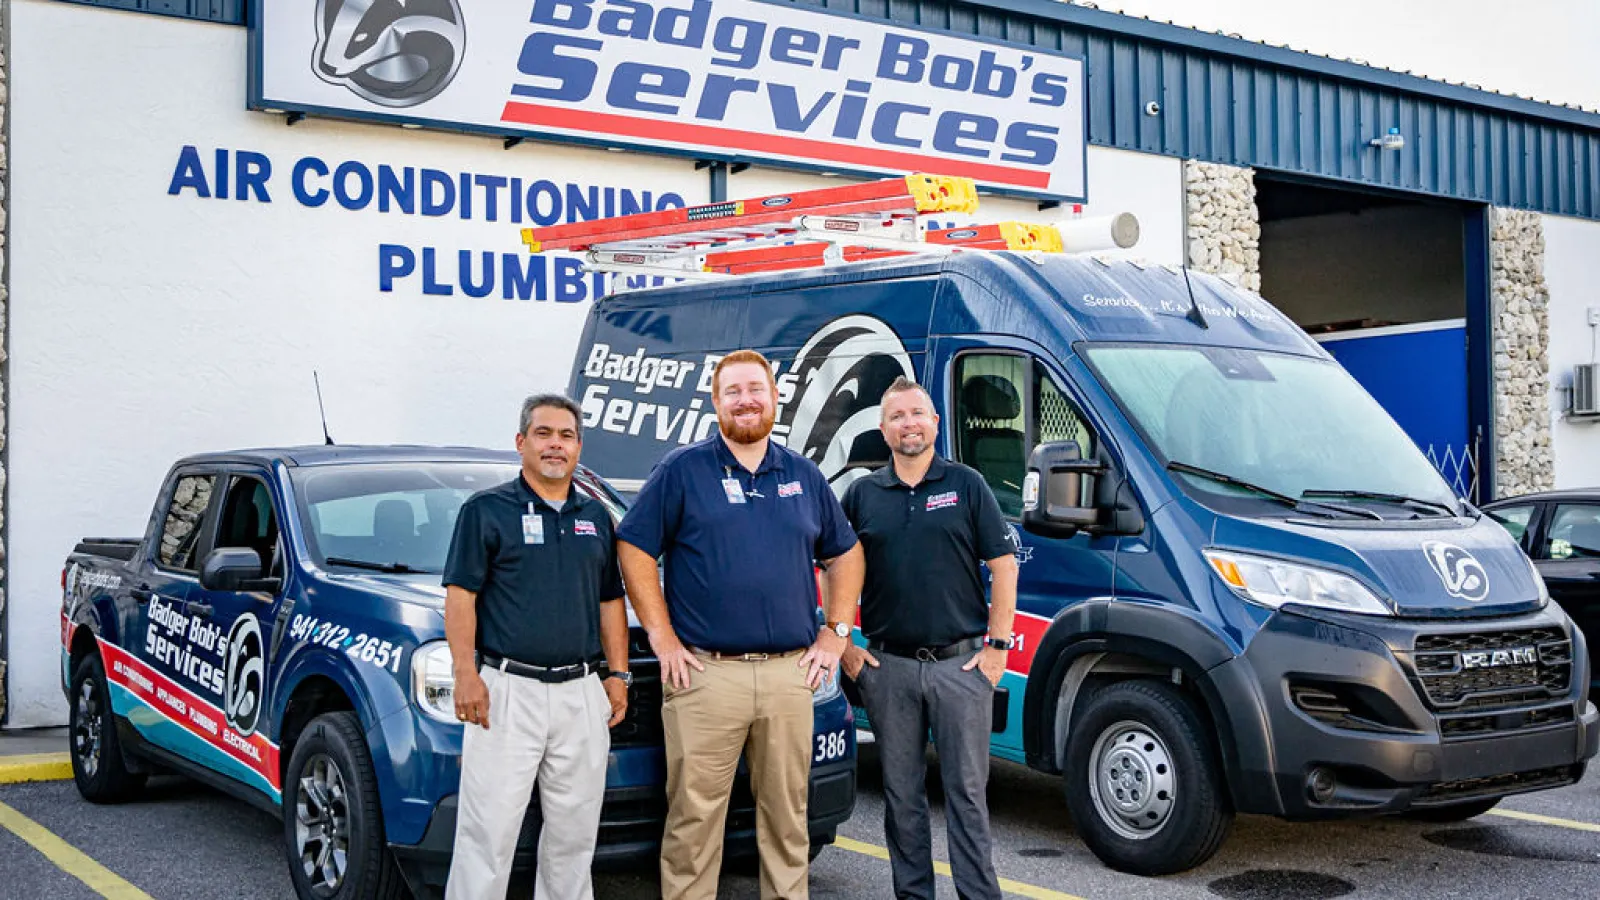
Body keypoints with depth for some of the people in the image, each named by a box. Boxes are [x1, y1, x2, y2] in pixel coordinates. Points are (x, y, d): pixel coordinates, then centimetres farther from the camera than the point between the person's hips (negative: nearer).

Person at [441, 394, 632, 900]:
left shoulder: (595, 517, 16)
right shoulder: (487, 511, 0)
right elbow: (460, 597, -4)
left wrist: (618, 674, 11)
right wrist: (466, 675, -13)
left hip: (582, 693, 5)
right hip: (507, 691, -5)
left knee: (574, 830, 10)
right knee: (489, 829, -5)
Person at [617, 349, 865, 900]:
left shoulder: (804, 476, 14)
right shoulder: (682, 470, 1)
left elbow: (845, 554, 21)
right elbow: (634, 548, -1)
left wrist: (836, 633, 10)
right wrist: (662, 637, -6)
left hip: (790, 674, 4)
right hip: (705, 674, -3)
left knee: (787, 815, 11)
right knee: (694, 818, -1)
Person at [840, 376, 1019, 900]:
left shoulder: (967, 485, 3)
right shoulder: (862, 494, 8)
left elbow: (1003, 567, 1)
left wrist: (997, 647, -5)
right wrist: (844, 647, 4)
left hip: (961, 662, -2)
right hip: (888, 668, 2)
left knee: (967, 790, 0)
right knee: (902, 793, 9)